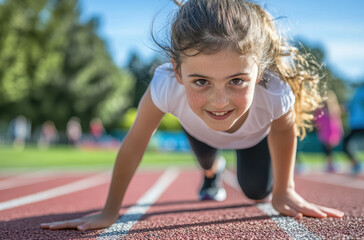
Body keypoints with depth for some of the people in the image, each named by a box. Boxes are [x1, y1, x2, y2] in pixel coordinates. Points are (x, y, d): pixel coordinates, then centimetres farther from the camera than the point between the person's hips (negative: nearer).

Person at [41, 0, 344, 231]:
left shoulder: (276, 93, -47)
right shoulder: (166, 86, -48)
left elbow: (283, 130, -21)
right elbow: (135, 143, -30)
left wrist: (284, 191, -8)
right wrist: (110, 212, -22)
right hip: (199, 129, 1)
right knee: (205, 160, 25)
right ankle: (212, 174, 62)